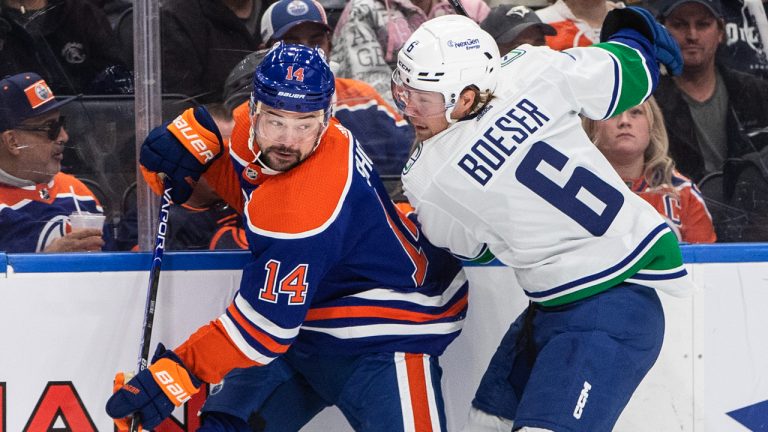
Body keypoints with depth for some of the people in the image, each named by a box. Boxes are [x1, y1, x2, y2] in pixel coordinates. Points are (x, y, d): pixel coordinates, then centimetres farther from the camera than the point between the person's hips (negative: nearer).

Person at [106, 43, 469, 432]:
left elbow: (265, 326, -27)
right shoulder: (254, 128, -10)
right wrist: (196, 136, -5)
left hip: (389, 330, -9)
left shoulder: (302, 210, -35)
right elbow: (247, 188, 14)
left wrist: (177, 372, -21)